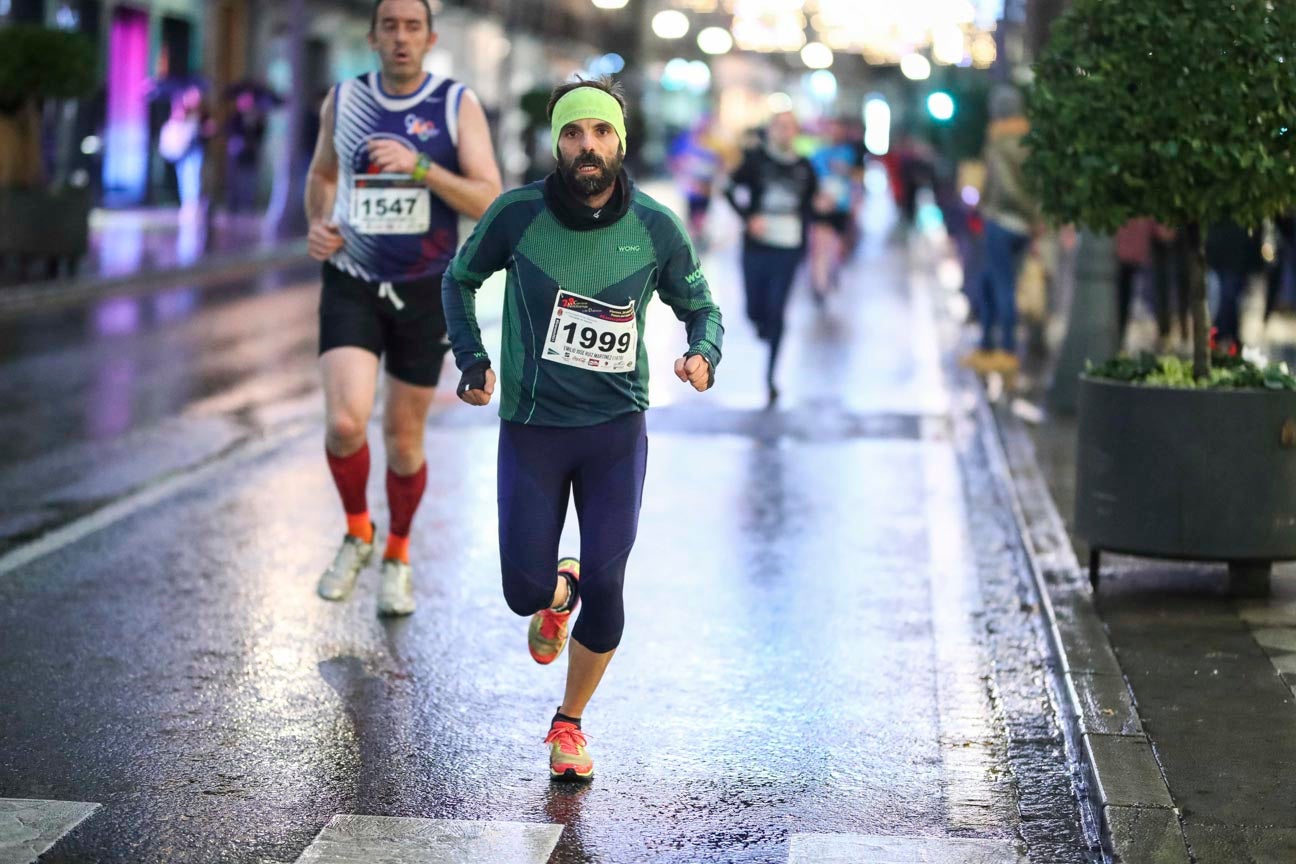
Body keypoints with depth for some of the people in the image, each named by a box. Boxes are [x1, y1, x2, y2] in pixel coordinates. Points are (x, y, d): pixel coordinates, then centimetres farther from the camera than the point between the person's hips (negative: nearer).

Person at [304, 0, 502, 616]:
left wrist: (420, 166, -24)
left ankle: (397, 556, 33)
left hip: (425, 290, 0)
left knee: (404, 438, 8)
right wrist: (319, 223, 0)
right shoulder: (343, 101, 3)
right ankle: (356, 532, 10)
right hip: (351, 284, 1)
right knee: (345, 423, -19)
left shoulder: (458, 105, -4)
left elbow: (489, 201, -11)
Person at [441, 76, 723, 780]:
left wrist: (703, 354, -11)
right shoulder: (518, 214, -7)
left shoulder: (656, 228, -5)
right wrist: (472, 360, 0)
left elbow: (701, 306, 10)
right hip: (532, 429, 0)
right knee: (525, 590, -4)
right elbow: (460, 280, 11)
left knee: (605, 585, -4)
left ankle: (570, 723, 20)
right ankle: (557, 591, 37)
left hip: (617, 428, 0)